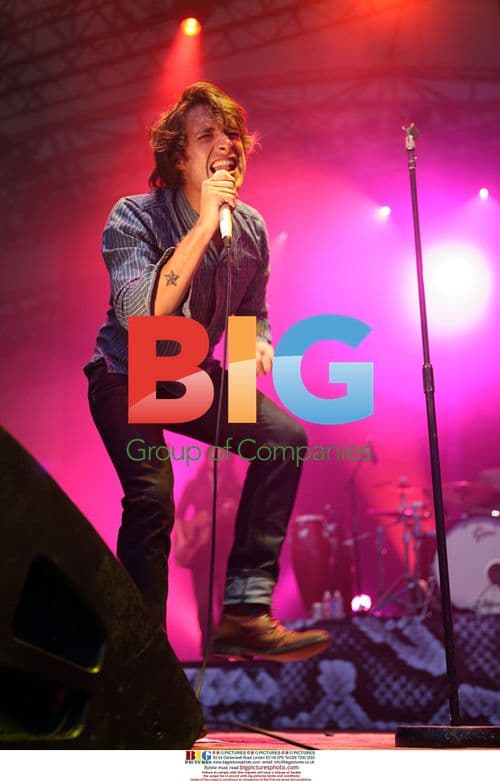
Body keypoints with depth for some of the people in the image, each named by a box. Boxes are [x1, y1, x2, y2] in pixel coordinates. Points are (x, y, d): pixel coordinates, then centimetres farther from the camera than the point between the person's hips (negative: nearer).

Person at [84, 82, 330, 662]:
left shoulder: (250, 228, -3)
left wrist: (258, 344, -13)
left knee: (285, 439, -16)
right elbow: (143, 314, -35)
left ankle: (245, 611, -13)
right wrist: (205, 225, -36)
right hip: (126, 379, -5)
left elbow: (253, 314, 11)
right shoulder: (134, 218, -19)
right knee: (152, 494, -26)